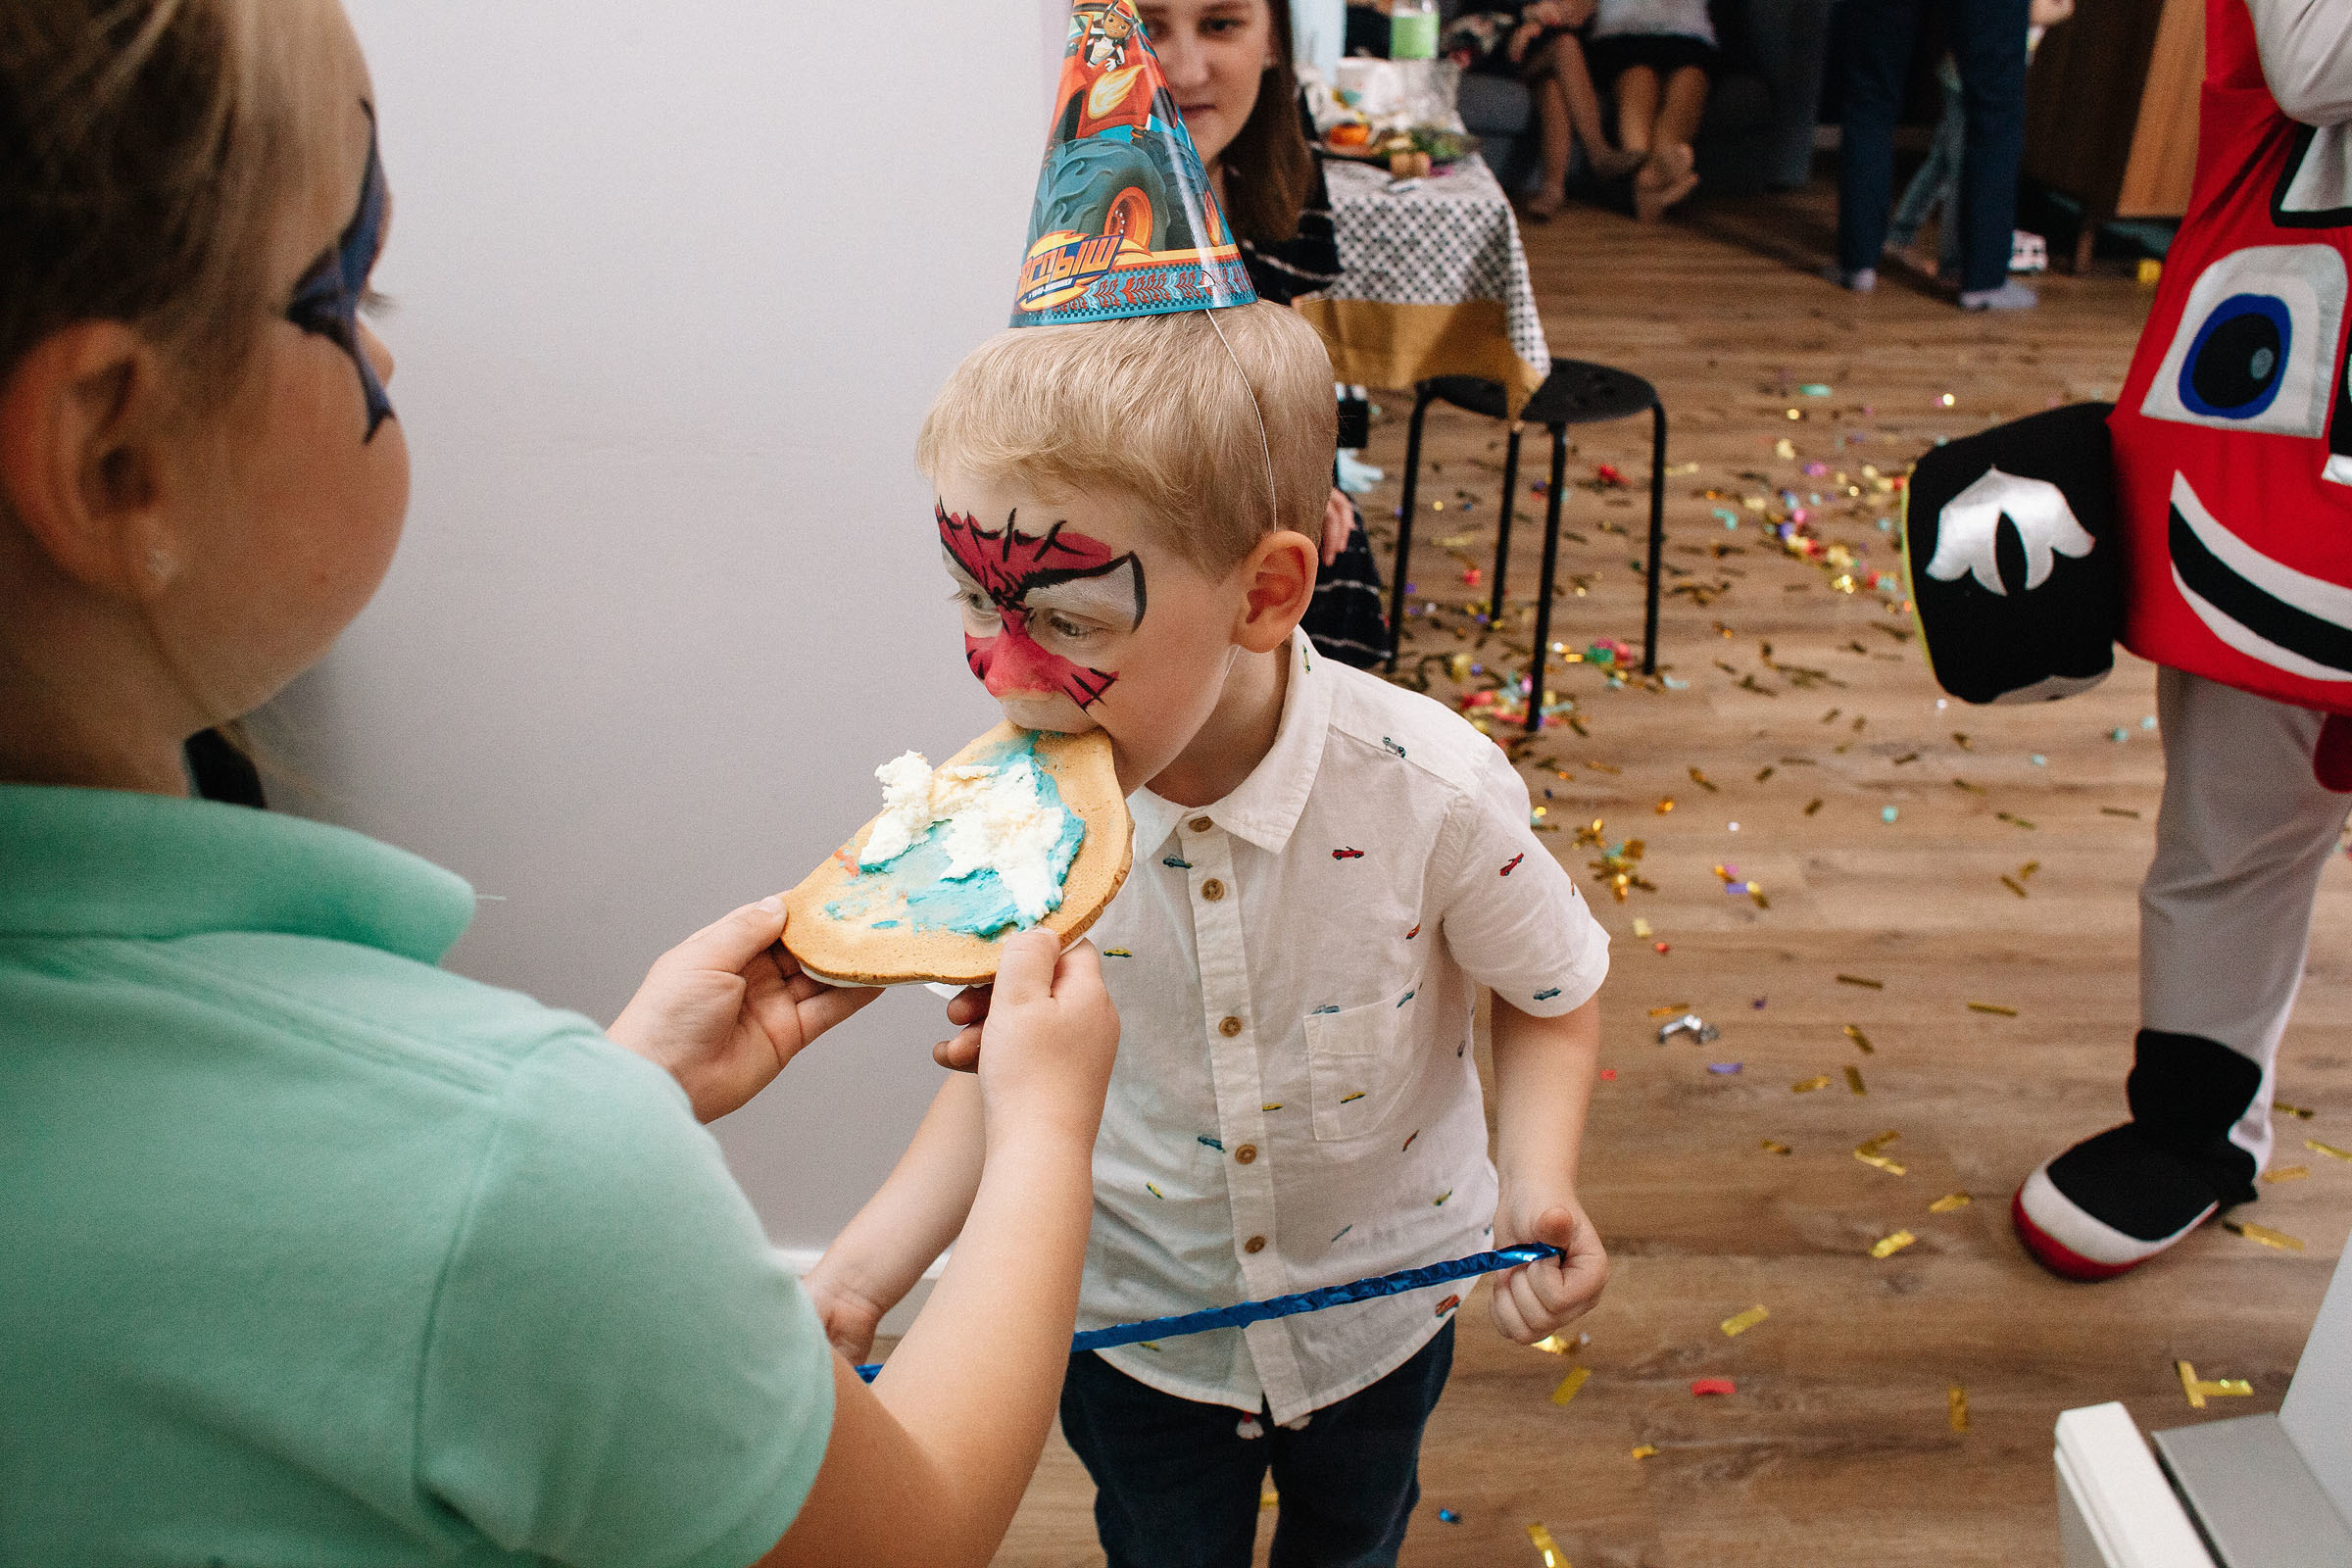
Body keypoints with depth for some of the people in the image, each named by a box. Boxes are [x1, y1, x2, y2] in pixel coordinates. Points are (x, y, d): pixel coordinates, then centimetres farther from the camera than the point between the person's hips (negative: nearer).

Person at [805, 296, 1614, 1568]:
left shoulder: (1430, 791, -31)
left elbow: (1549, 998, -11)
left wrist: (1537, 1186, -29)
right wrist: (855, 1278, -20)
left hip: (1376, 1308, 0)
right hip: (1134, 1320, 1)